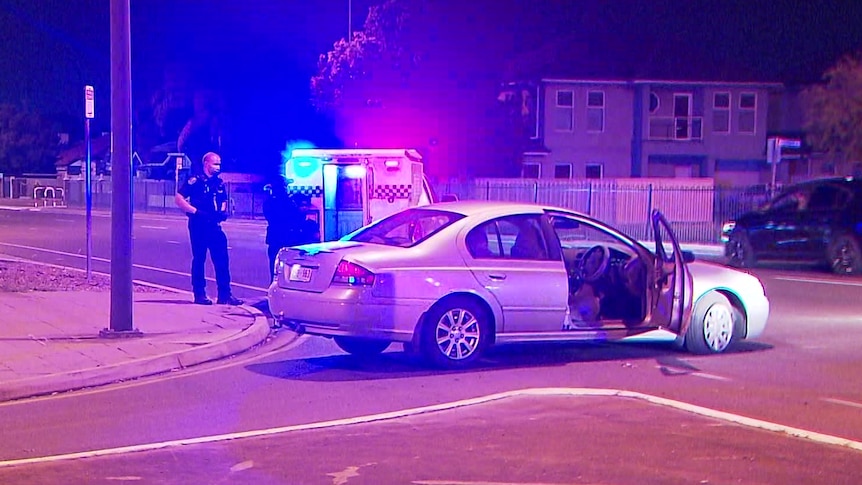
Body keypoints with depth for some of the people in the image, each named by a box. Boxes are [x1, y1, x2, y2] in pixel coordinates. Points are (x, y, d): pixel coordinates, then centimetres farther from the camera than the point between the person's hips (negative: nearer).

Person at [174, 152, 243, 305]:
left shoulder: (219, 183, 12)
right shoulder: (195, 181, -7)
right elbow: (179, 198, -12)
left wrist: (222, 212, 4)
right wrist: (195, 211, -19)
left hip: (214, 226, 5)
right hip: (198, 226, -5)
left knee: (222, 260, 0)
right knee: (199, 259, 2)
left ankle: (225, 294, 3)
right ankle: (199, 294, 9)